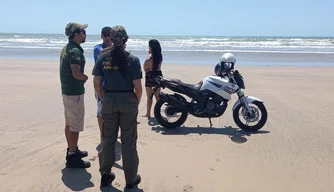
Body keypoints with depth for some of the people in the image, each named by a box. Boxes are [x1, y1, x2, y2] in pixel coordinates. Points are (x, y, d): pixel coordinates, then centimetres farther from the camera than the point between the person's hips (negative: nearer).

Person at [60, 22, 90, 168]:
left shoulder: (66, 48, 11)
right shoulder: (75, 51, -20)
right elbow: (76, 74, -30)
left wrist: (81, 77, 8)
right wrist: (86, 77, -10)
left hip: (67, 90, 10)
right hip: (75, 93, -10)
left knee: (69, 123, 18)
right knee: (75, 126, -2)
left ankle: (72, 150, 31)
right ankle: (72, 157, 5)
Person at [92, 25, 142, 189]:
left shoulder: (103, 58, -2)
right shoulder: (133, 60, -9)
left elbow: (96, 83, -1)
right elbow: (138, 87, -11)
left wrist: (105, 98, 12)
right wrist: (137, 102, 6)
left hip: (109, 101, 2)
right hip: (128, 101, -2)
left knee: (108, 139, 17)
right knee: (128, 141, 9)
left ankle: (105, 176, 28)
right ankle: (131, 179, 20)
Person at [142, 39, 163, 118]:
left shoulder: (150, 56, -15)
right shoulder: (159, 55, 3)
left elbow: (145, 67, -11)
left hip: (150, 75, -6)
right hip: (158, 75, 6)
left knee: (149, 96, 3)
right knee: (157, 96, 14)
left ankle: (148, 113, 9)